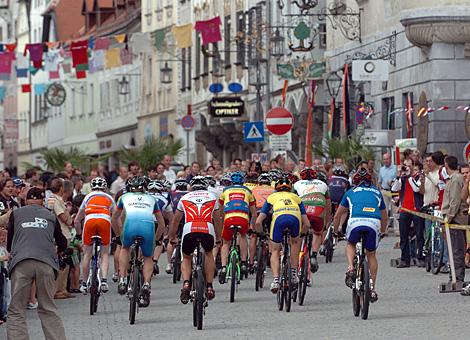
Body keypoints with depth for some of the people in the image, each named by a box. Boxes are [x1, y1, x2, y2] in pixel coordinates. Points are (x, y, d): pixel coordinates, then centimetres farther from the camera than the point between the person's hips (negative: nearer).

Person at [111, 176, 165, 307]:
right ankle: (146, 284, -2)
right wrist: (155, 238, 47)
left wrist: (119, 235, 54)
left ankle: (122, 280, 16)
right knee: (148, 258, 21)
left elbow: (114, 220, 42)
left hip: (130, 225, 0)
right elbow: (162, 224, 35)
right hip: (148, 226, 0)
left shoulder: (125, 197, 33)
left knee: (125, 249, 31)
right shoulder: (151, 199, 34)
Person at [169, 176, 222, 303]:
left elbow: (175, 221, 33)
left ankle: (186, 283, -3)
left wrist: (172, 237, 46)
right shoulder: (212, 197, 26)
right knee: (208, 253, 30)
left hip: (189, 229, 0)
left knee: (186, 258, 22)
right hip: (208, 230, 0)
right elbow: (217, 220, 32)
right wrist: (218, 237, 46)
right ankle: (209, 286, 24)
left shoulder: (185, 198, 26)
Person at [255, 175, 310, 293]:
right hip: (295, 217, 1)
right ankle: (294, 273, 27)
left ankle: (275, 280, -3)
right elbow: (306, 224, 33)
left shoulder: (271, 197, 35)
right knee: (295, 242, 32)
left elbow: (258, 222, 27)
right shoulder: (296, 197, 38)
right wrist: (301, 234, 52)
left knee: (275, 252, 14)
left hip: (279, 217, -1)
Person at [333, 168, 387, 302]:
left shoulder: (351, 192, 29)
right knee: (371, 254, 19)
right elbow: (385, 217, 43)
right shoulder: (377, 192, 33)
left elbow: (338, 215, 36)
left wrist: (335, 231, 50)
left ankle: (350, 268, 3)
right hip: (374, 223, 1)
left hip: (356, 221, -1)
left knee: (350, 244, 29)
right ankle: (372, 289, 15)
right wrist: (383, 231, 60)